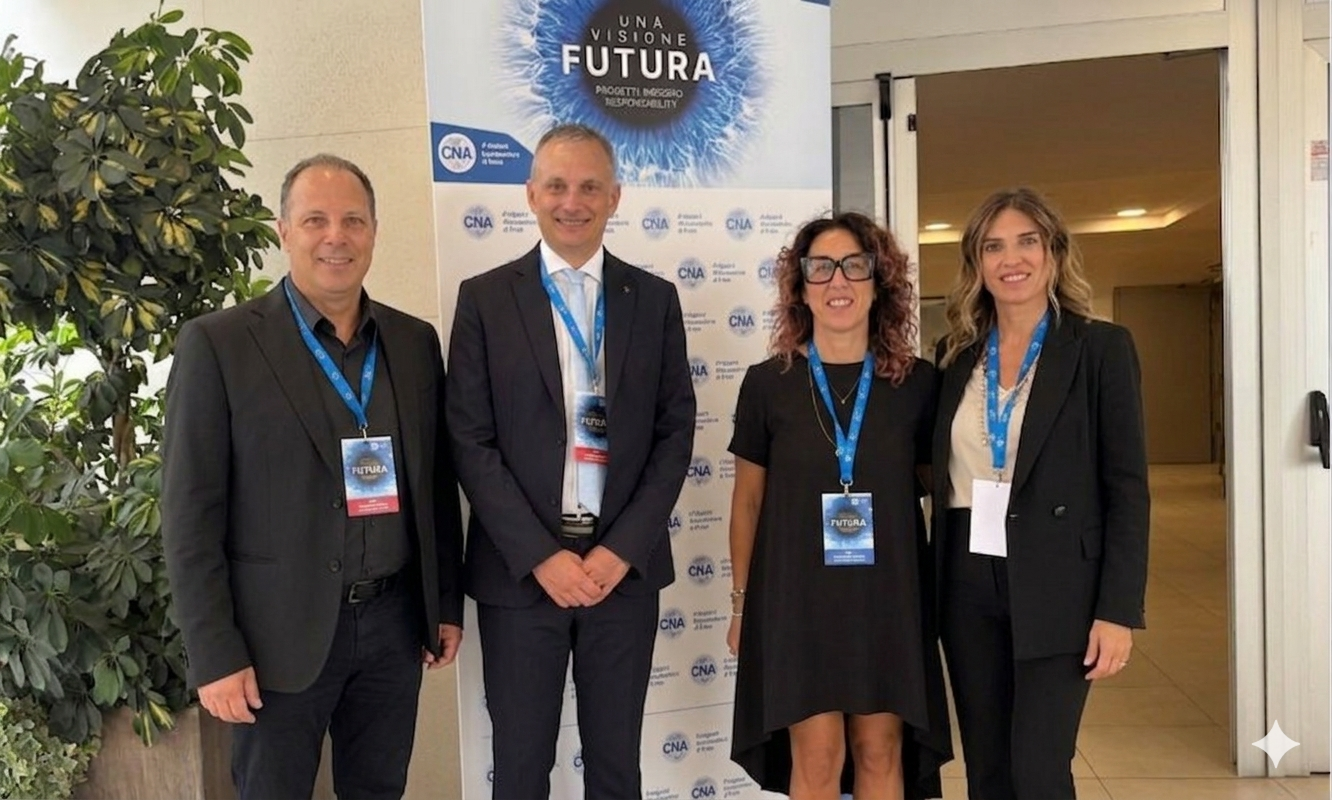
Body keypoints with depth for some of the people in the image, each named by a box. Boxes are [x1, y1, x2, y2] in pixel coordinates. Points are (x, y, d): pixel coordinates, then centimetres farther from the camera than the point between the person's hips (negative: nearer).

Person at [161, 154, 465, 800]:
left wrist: (446, 603, 10)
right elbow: (190, 514, -9)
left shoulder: (415, 341, 5)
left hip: (394, 621, 4)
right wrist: (215, 653, -11)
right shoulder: (218, 344, -8)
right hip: (281, 631, -4)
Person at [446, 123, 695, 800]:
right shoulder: (484, 298, 0)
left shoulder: (655, 299, 5)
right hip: (519, 568, -1)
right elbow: (470, 441, -4)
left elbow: (675, 432, 3)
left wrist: (622, 549, -8)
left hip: (624, 564, 2)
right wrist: (540, 555, -11)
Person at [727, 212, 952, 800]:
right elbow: (747, 500, 3)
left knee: (881, 753, 11)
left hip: (889, 595, 1)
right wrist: (742, 602, 5)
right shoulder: (767, 383, -4)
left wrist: (946, 589, 4)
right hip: (797, 595, -1)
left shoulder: (918, 383, -2)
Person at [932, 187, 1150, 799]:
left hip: (1056, 584, -4)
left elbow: (1127, 486, -6)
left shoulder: (1101, 347, -4)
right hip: (968, 582, 4)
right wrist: (938, 582, 5)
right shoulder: (955, 354, 8)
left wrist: (1118, 609, -12)